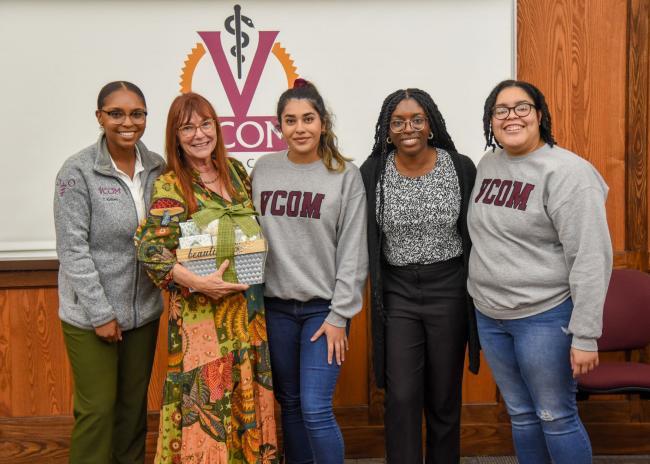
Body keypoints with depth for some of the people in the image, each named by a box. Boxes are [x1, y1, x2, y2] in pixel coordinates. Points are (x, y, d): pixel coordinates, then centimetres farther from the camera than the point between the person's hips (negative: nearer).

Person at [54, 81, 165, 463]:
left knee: (134, 403, 15)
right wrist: (100, 313, -14)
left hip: (144, 310, 5)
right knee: (98, 408, 4)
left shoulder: (157, 167, 2)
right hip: (90, 314, -4)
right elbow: (72, 250, -13)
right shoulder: (78, 171, -12)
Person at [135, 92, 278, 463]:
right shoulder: (170, 185, -7)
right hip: (202, 311, -5)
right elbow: (151, 249, -17)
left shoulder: (235, 170, 9)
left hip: (249, 306, 5)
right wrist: (197, 282, -25)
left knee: (250, 397, 13)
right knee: (207, 401, 0)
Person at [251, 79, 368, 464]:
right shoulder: (263, 170, 5)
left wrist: (339, 315, -10)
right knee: (289, 403, 14)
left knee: (316, 410, -7)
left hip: (324, 307, -4)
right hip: (275, 305, 4)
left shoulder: (346, 175, -5)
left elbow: (354, 253, -7)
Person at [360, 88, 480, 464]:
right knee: (402, 397, 0)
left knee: (444, 396, 11)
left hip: (449, 290, 0)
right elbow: (361, 240, 2)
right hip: (396, 292, 0)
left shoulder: (461, 168, -5)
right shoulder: (372, 173, -5)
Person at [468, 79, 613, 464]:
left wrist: (585, 334, -19)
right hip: (490, 315, 7)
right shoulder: (487, 165, 7)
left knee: (556, 416, 5)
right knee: (521, 414, 17)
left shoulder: (566, 172, -14)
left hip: (545, 316, -6)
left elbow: (591, 258, -17)